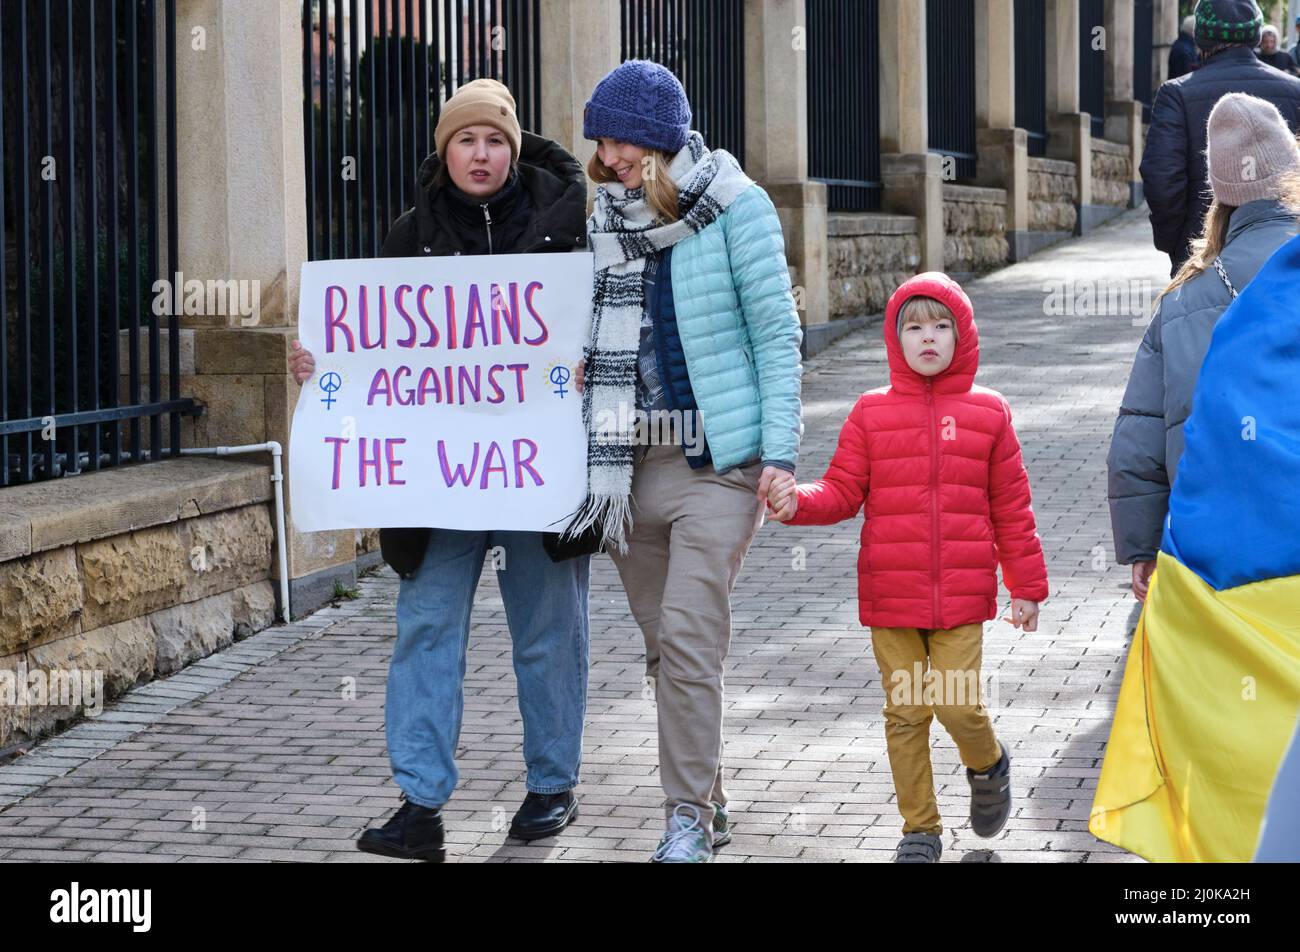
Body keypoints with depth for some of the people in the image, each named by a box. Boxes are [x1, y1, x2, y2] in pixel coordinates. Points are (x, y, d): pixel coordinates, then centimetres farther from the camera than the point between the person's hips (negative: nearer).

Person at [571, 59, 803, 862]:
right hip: (636, 461, 6)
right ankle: (709, 803, 21)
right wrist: (597, 458, 12)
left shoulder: (734, 206, -6)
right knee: (668, 646, 9)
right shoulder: (608, 217, 10)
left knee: (689, 636, -13)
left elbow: (776, 332, -5)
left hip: (719, 458, -6)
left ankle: (689, 817, -4)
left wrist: (779, 451, -11)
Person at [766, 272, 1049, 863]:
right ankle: (920, 829, 19)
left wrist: (1027, 587, 8)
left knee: (957, 703, -9)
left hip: (962, 596, -1)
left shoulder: (987, 414, 4)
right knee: (905, 711, 6)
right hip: (890, 596, 1)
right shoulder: (871, 413, 4)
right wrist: (797, 502, -18)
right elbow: (843, 493, 3)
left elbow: (1010, 507, 7)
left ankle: (988, 765, 26)